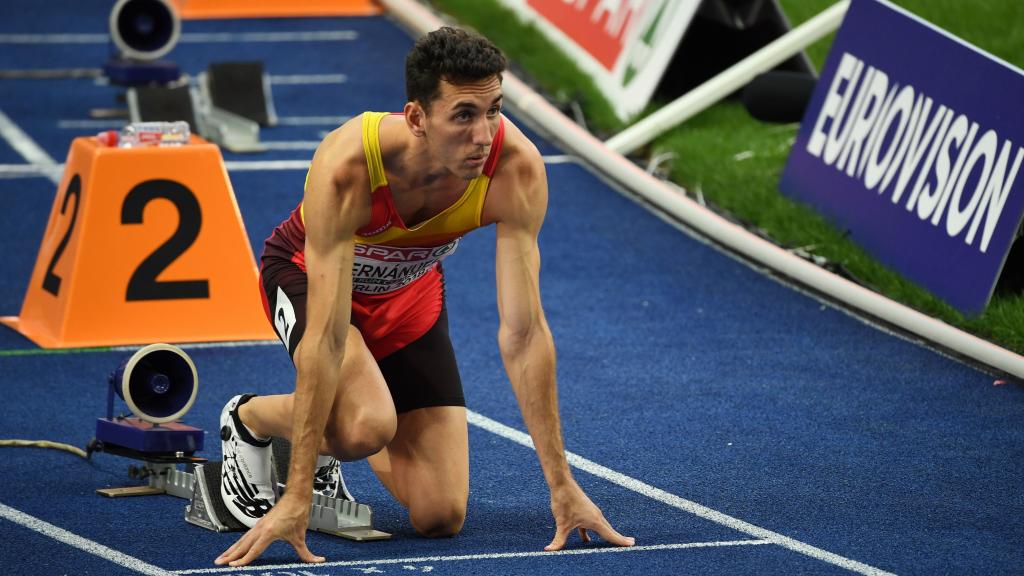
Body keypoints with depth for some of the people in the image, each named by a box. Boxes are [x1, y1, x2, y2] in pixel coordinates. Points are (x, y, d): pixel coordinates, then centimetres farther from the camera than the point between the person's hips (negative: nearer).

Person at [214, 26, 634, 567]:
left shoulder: (517, 168, -34)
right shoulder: (347, 166, -42)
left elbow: (523, 332, -27)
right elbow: (326, 338, -40)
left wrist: (561, 483, -27)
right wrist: (295, 498, -40)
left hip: (409, 288, 4)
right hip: (308, 273, -4)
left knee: (441, 517, -4)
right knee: (367, 426, -34)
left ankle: (319, 445, 26)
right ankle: (249, 419, 0)